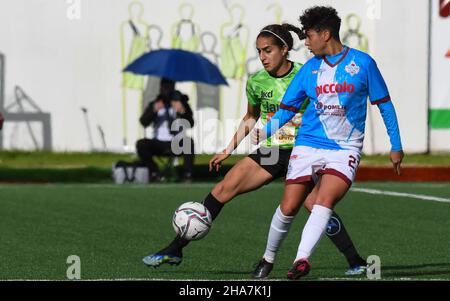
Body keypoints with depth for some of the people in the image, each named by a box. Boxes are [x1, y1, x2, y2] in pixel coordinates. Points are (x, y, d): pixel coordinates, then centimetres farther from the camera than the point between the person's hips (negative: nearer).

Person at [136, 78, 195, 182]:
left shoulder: (181, 103, 7)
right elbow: (143, 122, -5)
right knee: (141, 144, -25)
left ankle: (188, 174, -25)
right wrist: (154, 110, -23)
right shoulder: (154, 105, 10)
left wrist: (182, 112, -27)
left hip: (177, 144, -1)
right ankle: (154, 172, -13)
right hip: (158, 144, 1)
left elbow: (190, 124, -7)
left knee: (188, 142, -32)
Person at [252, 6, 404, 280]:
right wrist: (265, 132, -9)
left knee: (324, 201, -26)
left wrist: (396, 145, 8)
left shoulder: (362, 63, -1)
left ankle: (302, 260, -36)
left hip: (345, 149, -3)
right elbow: (287, 109, 10)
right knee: (289, 206, -2)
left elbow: (384, 103, 7)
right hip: (308, 146, 3)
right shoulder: (309, 68, 7)